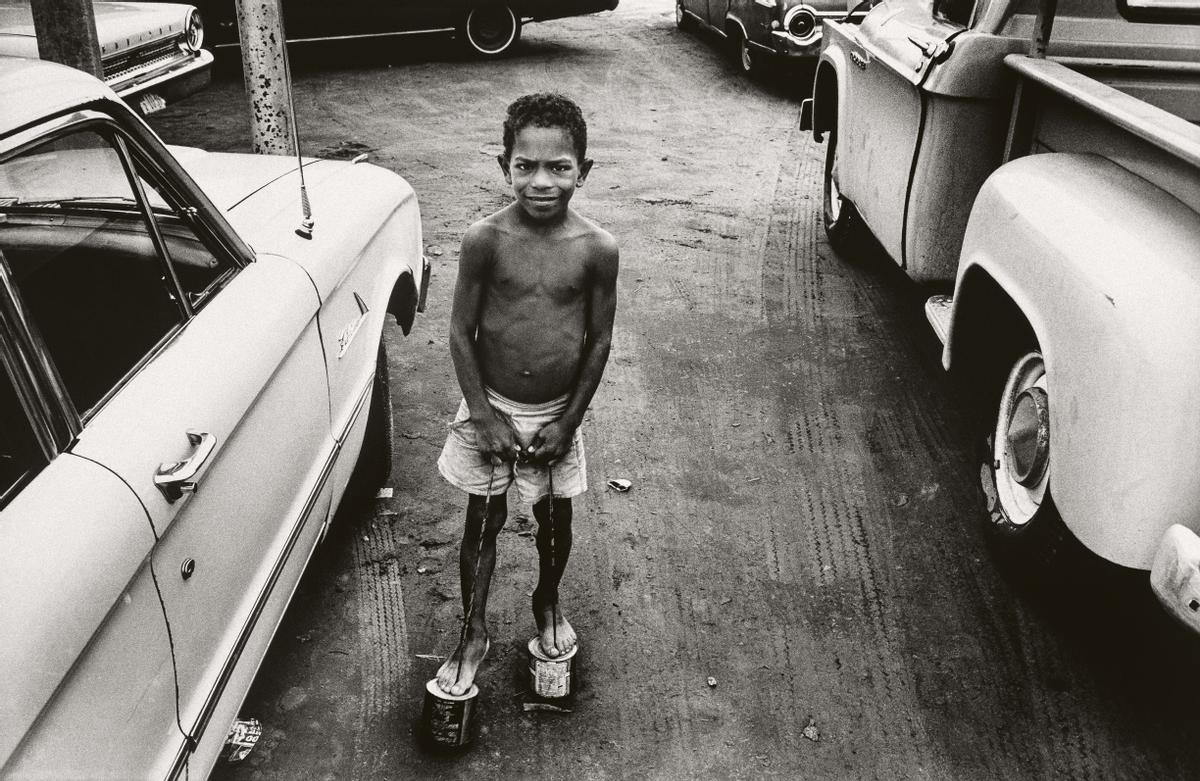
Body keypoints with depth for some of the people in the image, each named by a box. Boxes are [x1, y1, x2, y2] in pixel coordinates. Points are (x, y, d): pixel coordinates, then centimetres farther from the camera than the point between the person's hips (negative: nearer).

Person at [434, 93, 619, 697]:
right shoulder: (485, 240, -15)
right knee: (483, 521, 11)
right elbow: (461, 332, -8)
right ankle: (473, 633, 30)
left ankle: (548, 602, 47)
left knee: (554, 516, 17)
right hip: (491, 408, -1)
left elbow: (599, 340, -4)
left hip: (556, 414, 1)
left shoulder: (597, 249, -13)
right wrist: (484, 415, -11)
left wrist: (568, 421, -5)